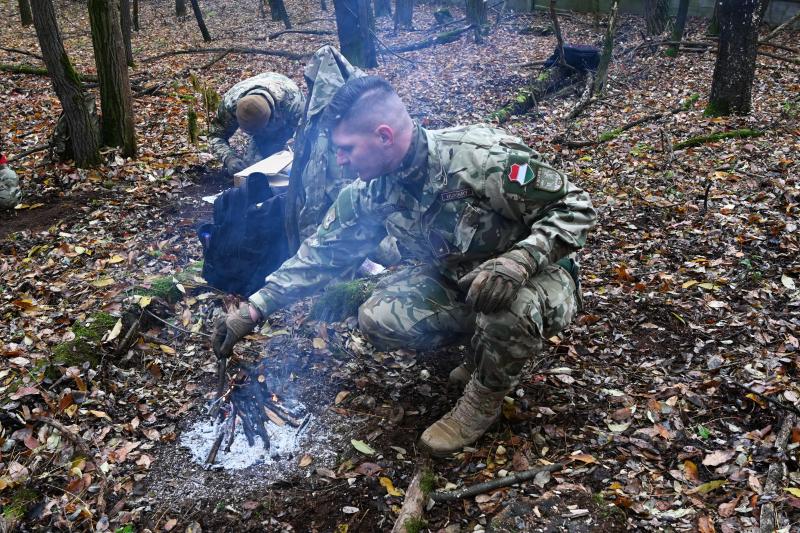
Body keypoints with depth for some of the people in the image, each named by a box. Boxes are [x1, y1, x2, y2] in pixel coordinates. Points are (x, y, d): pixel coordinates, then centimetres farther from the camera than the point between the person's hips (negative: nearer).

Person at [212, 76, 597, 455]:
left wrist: (520, 260, -41)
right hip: (456, 283, 6)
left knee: (509, 306, -39)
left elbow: (575, 208, -23)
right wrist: (252, 310, -5)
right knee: (378, 320, -15)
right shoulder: (371, 191, -10)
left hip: (539, 279, -5)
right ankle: (486, 346, 8)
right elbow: (321, 253, -1)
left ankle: (484, 399, -7)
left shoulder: (485, 159, -30)